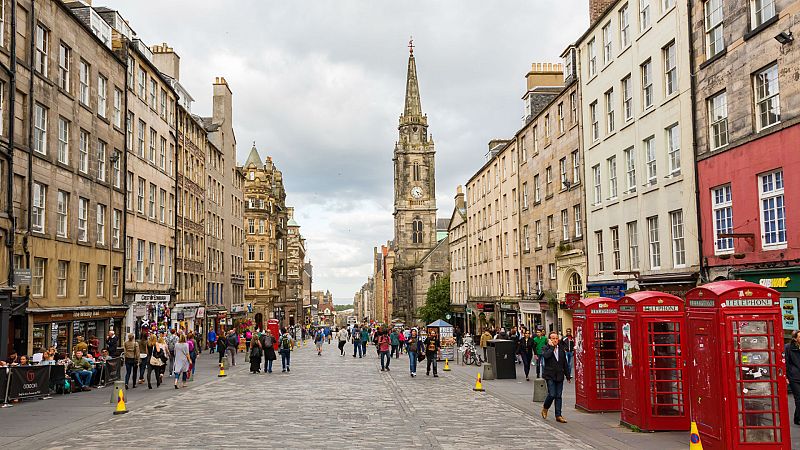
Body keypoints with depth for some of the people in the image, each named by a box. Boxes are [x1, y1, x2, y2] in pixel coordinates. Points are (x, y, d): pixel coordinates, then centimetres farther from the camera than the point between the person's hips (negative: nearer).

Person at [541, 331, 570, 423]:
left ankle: (558, 415, 10)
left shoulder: (561, 349, 11)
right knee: (552, 394, -10)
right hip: (550, 375, -4)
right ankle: (545, 407, 18)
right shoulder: (546, 348, -1)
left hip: (559, 376, 4)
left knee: (558, 396, 5)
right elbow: (545, 356, -25)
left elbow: (565, 363, 15)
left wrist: (568, 376, 15)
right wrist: (551, 347, -16)